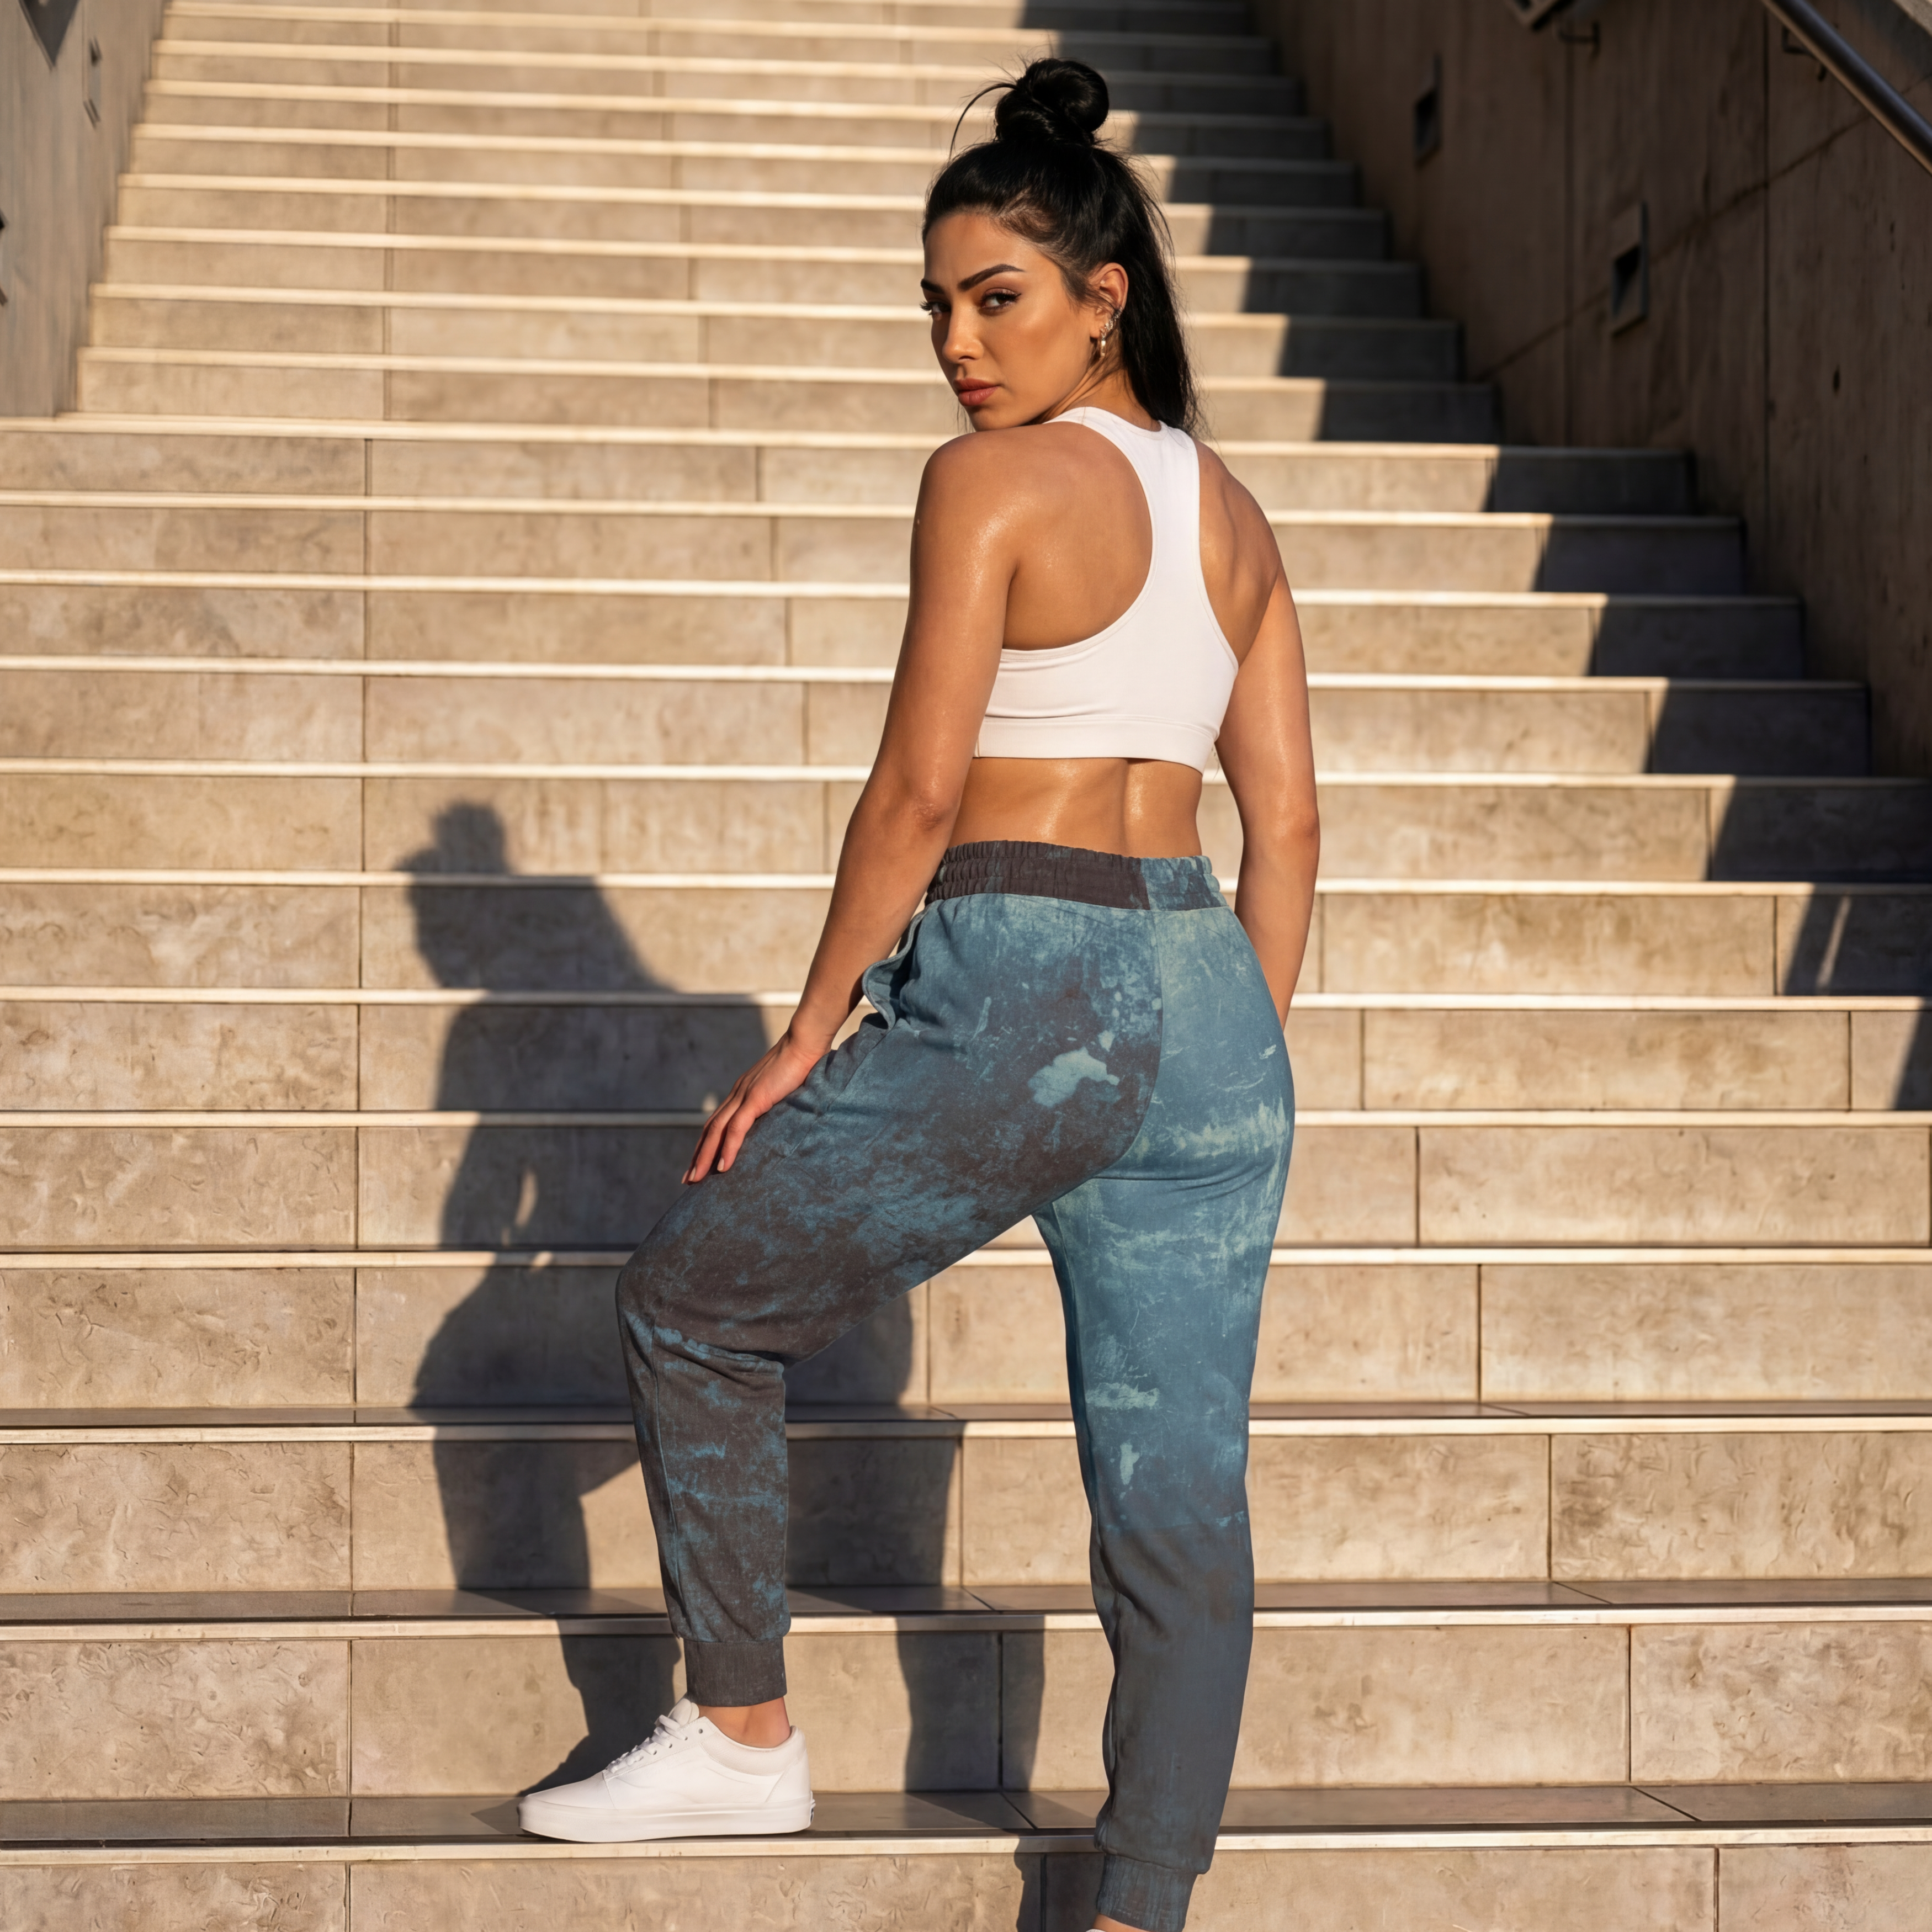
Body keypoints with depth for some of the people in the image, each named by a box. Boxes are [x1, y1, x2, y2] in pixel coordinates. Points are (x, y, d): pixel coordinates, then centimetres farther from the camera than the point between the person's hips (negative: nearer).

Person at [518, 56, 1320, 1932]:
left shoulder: (992, 481, -8)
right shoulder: (1231, 513, 14)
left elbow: (919, 787, -12)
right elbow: (1287, 821, 14)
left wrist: (803, 1040, -4)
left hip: (1014, 998, -7)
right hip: (1206, 1006, 7)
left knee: (692, 1299, 14)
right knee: (1176, 1499, 6)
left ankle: (740, 1734, 21)